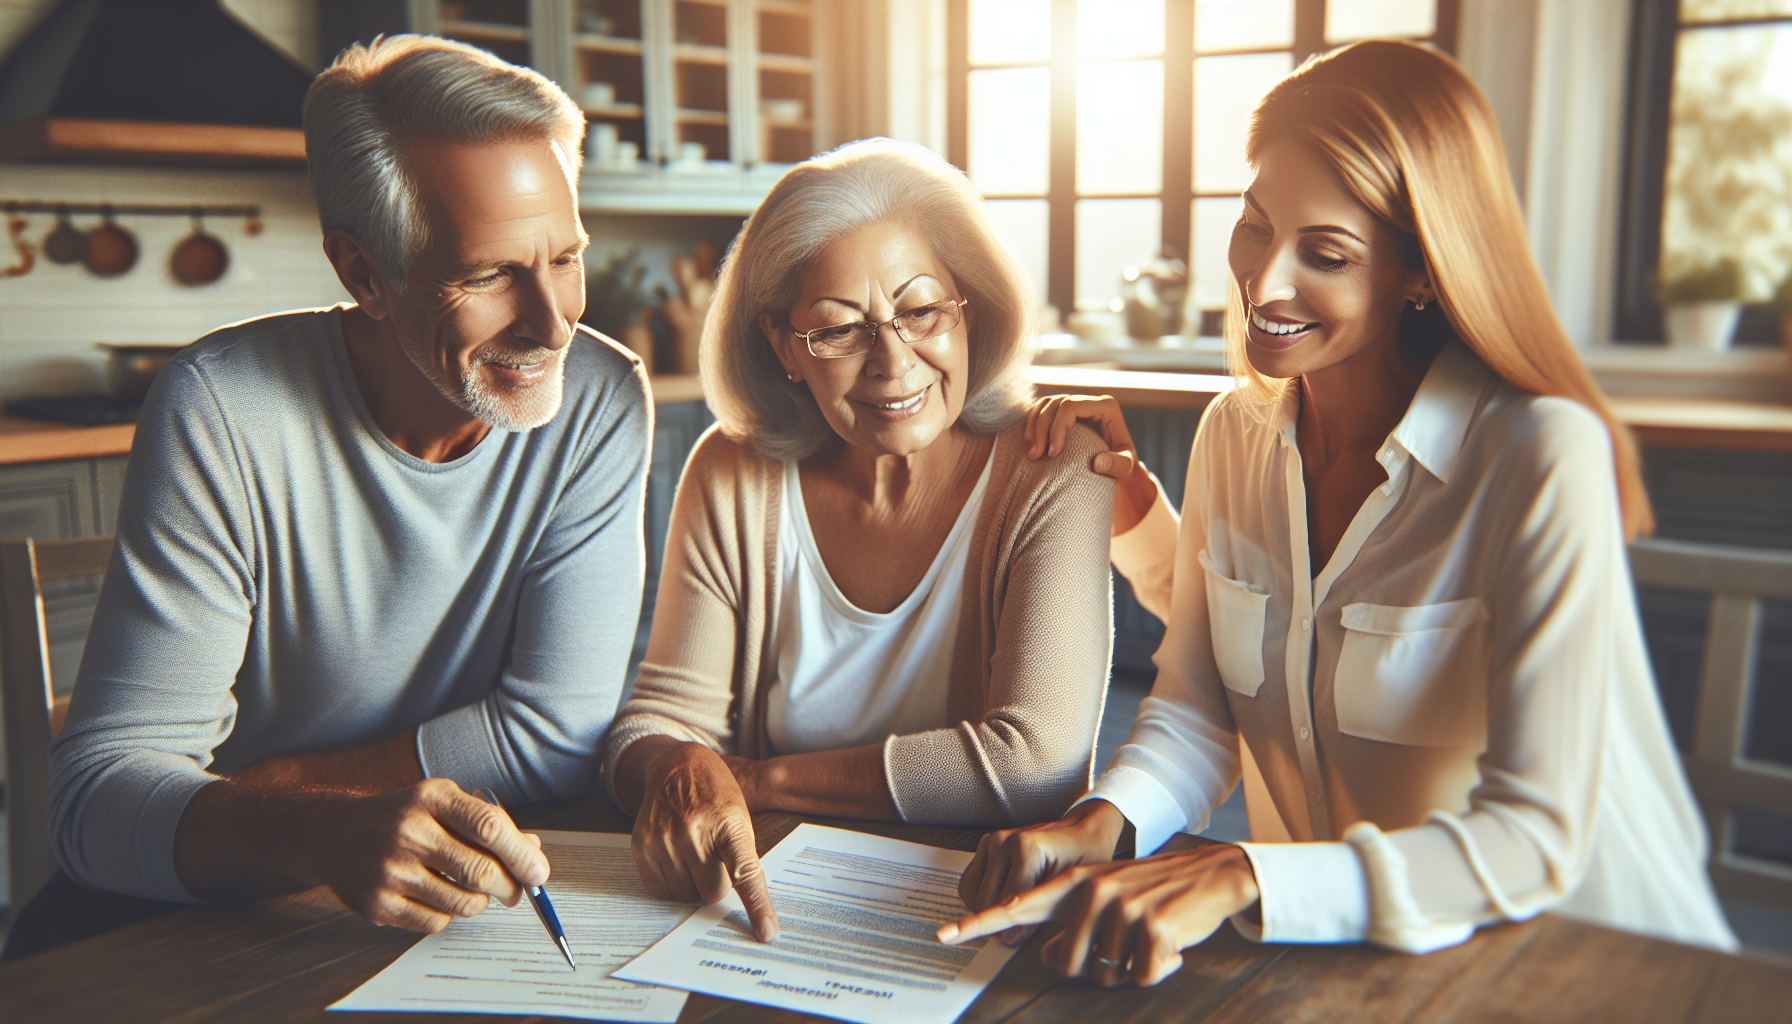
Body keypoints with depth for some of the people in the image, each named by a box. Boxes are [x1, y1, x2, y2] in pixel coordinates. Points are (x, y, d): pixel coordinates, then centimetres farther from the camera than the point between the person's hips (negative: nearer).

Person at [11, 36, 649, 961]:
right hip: (235, 908, -1)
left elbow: (558, 730, -13)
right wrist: (316, 833, -41)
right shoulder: (221, 410, -16)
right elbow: (99, 787, -20)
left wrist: (229, 792, -13)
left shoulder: (599, 401, -11)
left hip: (482, 898, 1)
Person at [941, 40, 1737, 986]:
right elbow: (1195, 709, 1)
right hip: (1321, 944, 4)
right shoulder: (1234, 433, -1)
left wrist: (1237, 879, -35)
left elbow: (1532, 837, -23)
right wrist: (1100, 821, -20)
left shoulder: (1543, 459, -20)